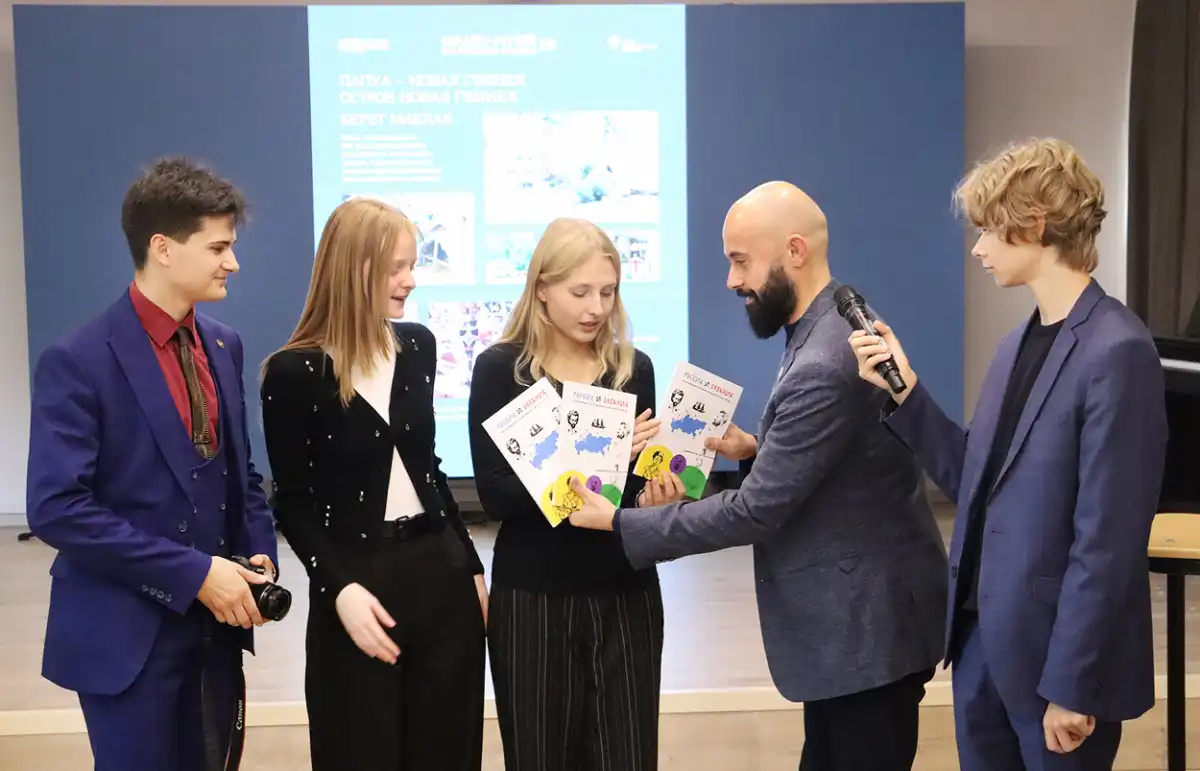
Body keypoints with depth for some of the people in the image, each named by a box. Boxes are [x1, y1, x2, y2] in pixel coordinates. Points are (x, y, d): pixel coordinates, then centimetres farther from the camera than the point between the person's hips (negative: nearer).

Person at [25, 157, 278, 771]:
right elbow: (56, 509, -20)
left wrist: (259, 552, -2)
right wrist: (192, 571, -20)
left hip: (215, 625, 6)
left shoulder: (223, 346, 7)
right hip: (127, 633, -6)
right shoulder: (78, 362, -15)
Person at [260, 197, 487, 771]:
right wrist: (339, 587, -20)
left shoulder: (418, 346, 5)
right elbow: (294, 503, -6)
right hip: (359, 577, -4)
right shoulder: (294, 372, -10)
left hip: (439, 570, 4)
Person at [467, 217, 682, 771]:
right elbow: (496, 495, -11)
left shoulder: (634, 367, 5)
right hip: (531, 597, -2)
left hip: (626, 594, 2)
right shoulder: (500, 368, -4)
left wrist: (655, 497, -10)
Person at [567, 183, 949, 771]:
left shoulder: (823, 366, -26)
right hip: (850, 617, 10)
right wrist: (754, 450, 2)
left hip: (867, 625, -10)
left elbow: (756, 511, -23)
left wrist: (619, 523, -16)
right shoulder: (835, 326, 7)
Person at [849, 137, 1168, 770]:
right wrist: (904, 391, 0)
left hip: (1055, 651, -8)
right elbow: (975, 480, 9)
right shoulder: (1021, 341, 8)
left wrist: (1073, 685, -17)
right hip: (984, 636, 8)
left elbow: (1106, 541, -20)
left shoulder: (1117, 351, -18)